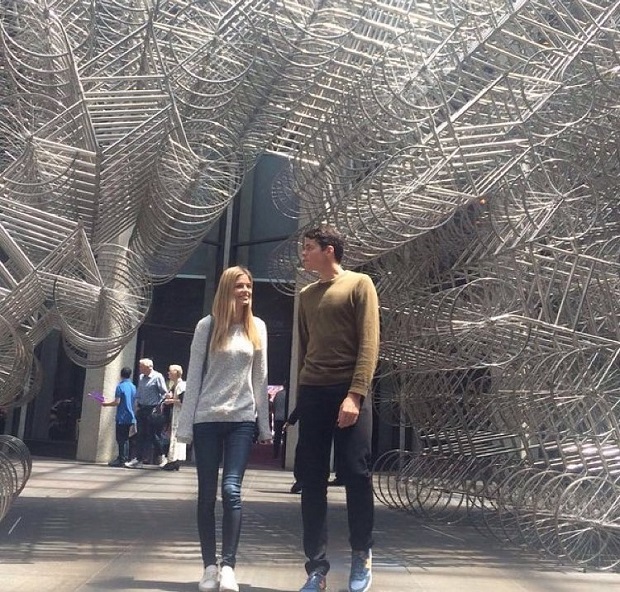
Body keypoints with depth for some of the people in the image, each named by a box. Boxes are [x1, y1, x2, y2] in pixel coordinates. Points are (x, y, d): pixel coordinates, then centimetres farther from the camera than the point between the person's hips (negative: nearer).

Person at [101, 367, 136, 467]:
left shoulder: (120, 386, -10)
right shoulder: (133, 387, 9)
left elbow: (117, 402, -15)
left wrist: (106, 404, 0)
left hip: (122, 418, -6)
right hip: (131, 417, 6)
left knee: (121, 439, -3)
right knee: (126, 439, 13)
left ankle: (121, 459, -4)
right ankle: (125, 458, 14)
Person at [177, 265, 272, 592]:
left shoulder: (257, 327, 6)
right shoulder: (207, 325, -1)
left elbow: (260, 378, 9)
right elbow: (194, 376, 0)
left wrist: (264, 426, 8)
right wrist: (185, 424, -3)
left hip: (242, 420, 1)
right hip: (207, 419, 0)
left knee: (231, 491, -10)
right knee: (207, 494, 4)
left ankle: (228, 565, -4)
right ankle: (210, 566, 12)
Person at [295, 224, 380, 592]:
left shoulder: (359, 284, 1)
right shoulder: (307, 295, 18)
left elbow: (369, 343, -7)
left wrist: (355, 394, -17)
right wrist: (300, 392, 10)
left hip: (348, 392, -5)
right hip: (312, 393, 5)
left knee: (356, 473, -3)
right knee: (312, 480, 4)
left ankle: (362, 554, 17)